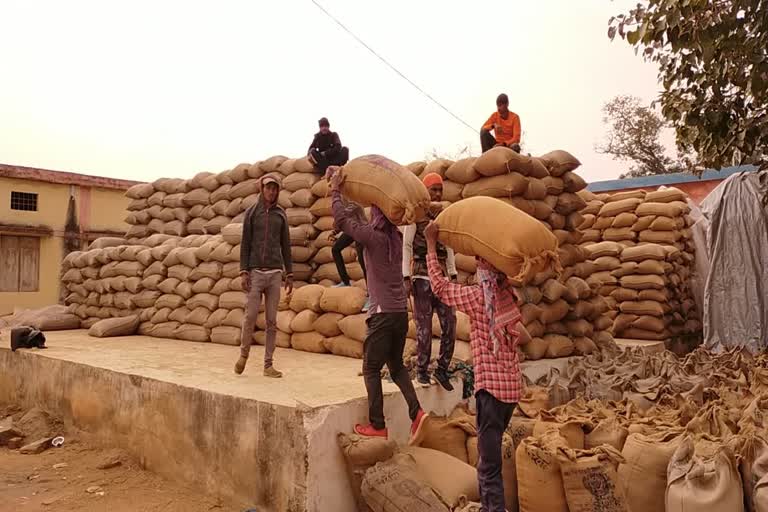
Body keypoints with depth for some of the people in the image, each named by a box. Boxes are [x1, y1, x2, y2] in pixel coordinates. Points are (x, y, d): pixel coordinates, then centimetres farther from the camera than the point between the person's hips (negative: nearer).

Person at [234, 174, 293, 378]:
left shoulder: (281, 215, 11)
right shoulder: (252, 213, 5)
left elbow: (286, 246, 13)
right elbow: (245, 244, 2)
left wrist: (289, 274, 8)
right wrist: (243, 271, -7)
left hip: (275, 272, 2)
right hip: (256, 271, -2)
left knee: (272, 320, 2)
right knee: (250, 315, -5)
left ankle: (268, 364, 8)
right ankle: (244, 353, 20)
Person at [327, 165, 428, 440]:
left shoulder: (374, 236, -12)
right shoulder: (395, 236, 9)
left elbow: (342, 218, -7)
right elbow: (355, 221, 22)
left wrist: (335, 190, 6)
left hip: (383, 313, -7)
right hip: (401, 311, 7)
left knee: (371, 369, 6)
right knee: (396, 366, 19)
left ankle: (377, 425, 10)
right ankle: (416, 412, 7)